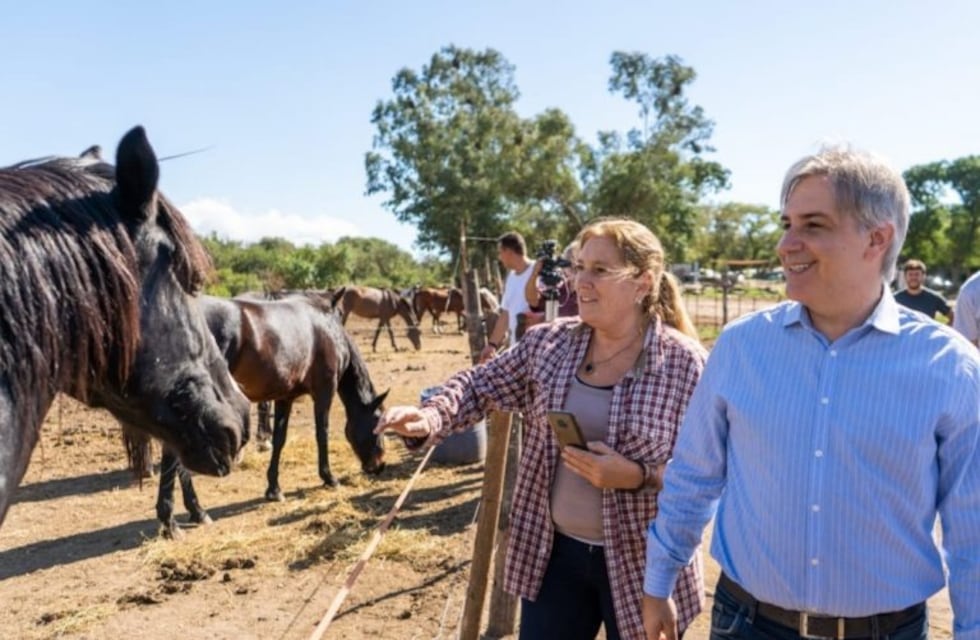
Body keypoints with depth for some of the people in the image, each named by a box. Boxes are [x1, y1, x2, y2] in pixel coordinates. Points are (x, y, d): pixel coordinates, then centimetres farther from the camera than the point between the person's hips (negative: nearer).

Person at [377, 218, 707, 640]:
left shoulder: (684, 362, -14)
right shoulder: (548, 342, -2)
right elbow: (482, 385, 5)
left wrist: (637, 475, -26)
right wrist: (429, 418, -14)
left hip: (642, 565, -3)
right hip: (555, 551, 3)